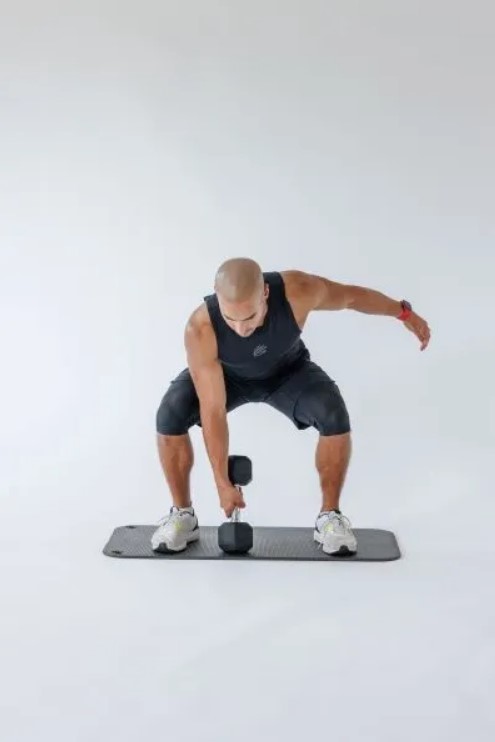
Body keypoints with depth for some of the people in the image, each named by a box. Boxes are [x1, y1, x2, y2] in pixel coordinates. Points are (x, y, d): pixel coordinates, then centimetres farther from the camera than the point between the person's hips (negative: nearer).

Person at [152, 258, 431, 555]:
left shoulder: (297, 290, -39)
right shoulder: (200, 329, -40)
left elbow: (351, 295, -16)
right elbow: (213, 411, -33)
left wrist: (405, 312, -4)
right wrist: (222, 483, -28)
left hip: (288, 370, 1)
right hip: (227, 375, 0)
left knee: (334, 416, -28)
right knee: (170, 416, -26)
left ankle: (330, 516, -7)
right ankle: (182, 514, -5)